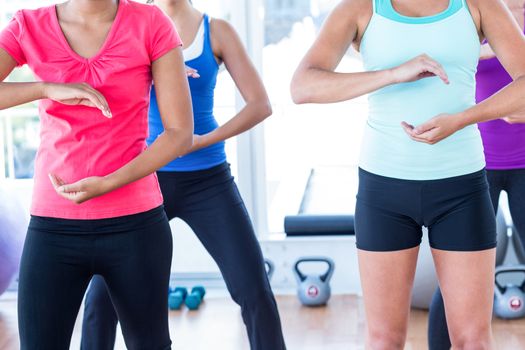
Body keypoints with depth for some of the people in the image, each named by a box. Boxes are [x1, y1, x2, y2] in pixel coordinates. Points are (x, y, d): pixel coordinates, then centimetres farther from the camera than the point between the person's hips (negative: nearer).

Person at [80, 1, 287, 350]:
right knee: (102, 296, -2)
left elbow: (261, 105, -6)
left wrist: (202, 140, -17)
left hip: (207, 181, 0)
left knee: (256, 292, -7)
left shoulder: (217, 30, -1)